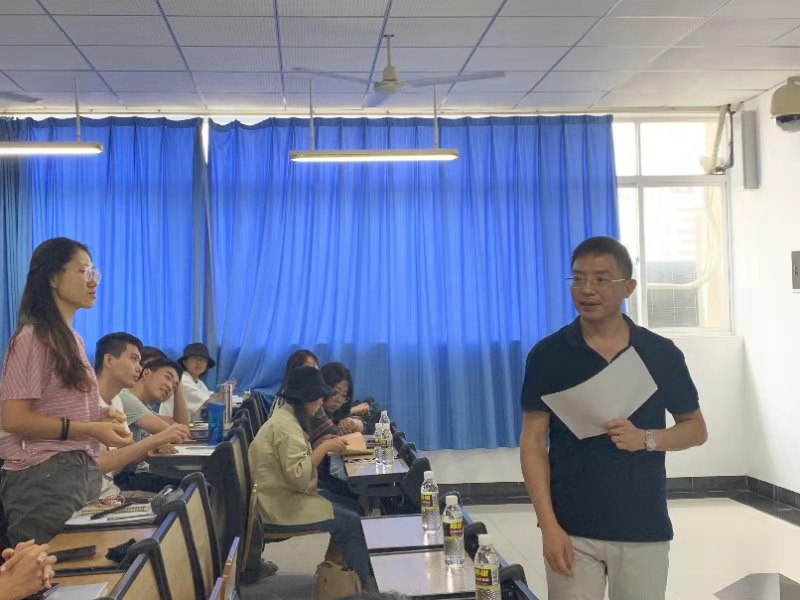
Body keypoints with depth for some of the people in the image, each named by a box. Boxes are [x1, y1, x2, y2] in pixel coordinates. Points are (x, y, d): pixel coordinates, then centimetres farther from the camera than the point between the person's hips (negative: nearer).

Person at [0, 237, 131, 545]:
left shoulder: (72, 339, 15)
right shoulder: (33, 338, -12)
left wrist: (100, 417, 4)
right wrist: (91, 429, -21)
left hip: (84, 470, 9)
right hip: (46, 476, -9)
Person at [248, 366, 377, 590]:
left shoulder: (287, 417, 10)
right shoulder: (285, 425, -22)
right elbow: (299, 476, -29)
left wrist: (325, 445, 0)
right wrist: (324, 447, -21)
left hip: (285, 497, 10)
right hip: (280, 509, -10)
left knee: (349, 506, 9)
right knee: (350, 522, -6)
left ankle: (354, 570, 14)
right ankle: (368, 583, 8)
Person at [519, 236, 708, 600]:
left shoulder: (662, 353, 0)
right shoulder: (548, 354, -3)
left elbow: (696, 429, 9)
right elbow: (533, 443, -3)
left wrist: (646, 439, -11)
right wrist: (549, 526, -10)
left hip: (645, 529, 1)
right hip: (572, 529, -1)